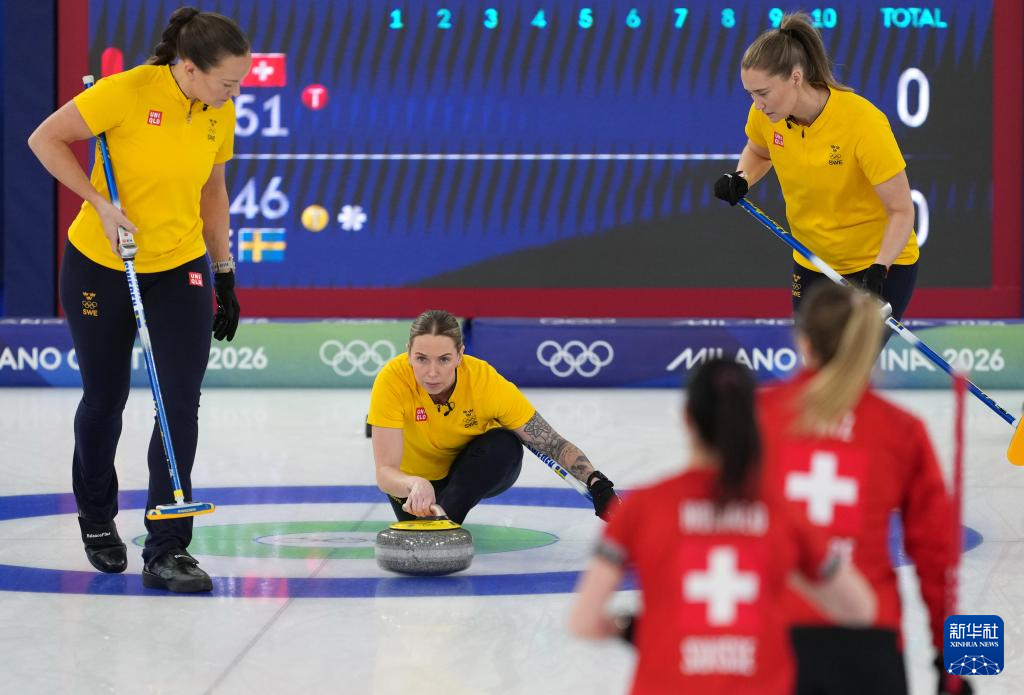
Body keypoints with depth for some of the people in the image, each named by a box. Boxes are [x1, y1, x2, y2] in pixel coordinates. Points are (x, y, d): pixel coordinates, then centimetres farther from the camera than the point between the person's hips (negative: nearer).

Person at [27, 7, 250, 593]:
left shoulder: (220, 113, -4)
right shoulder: (129, 92, -21)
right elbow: (46, 139, -13)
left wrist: (225, 277, 11)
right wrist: (101, 204, -21)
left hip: (180, 268, 3)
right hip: (101, 267, -3)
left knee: (182, 403, -9)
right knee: (105, 398, 12)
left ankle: (167, 550, -4)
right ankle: (97, 518, 38)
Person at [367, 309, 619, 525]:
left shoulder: (487, 382, -32)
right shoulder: (392, 380, -34)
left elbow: (552, 443, -29)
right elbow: (385, 472, -38)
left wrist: (597, 483, -46)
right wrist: (416, 485, -61)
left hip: (476, 468, -3)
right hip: (416, 473, 3)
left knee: (505, 445, -30)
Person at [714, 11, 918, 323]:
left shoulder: (864, 122, -29)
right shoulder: (765, 114, -13)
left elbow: (902, 211, -22)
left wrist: (877, 271, -35)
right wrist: (741, 180, -8)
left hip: (880, 265, -6)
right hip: (812, 262, 6)